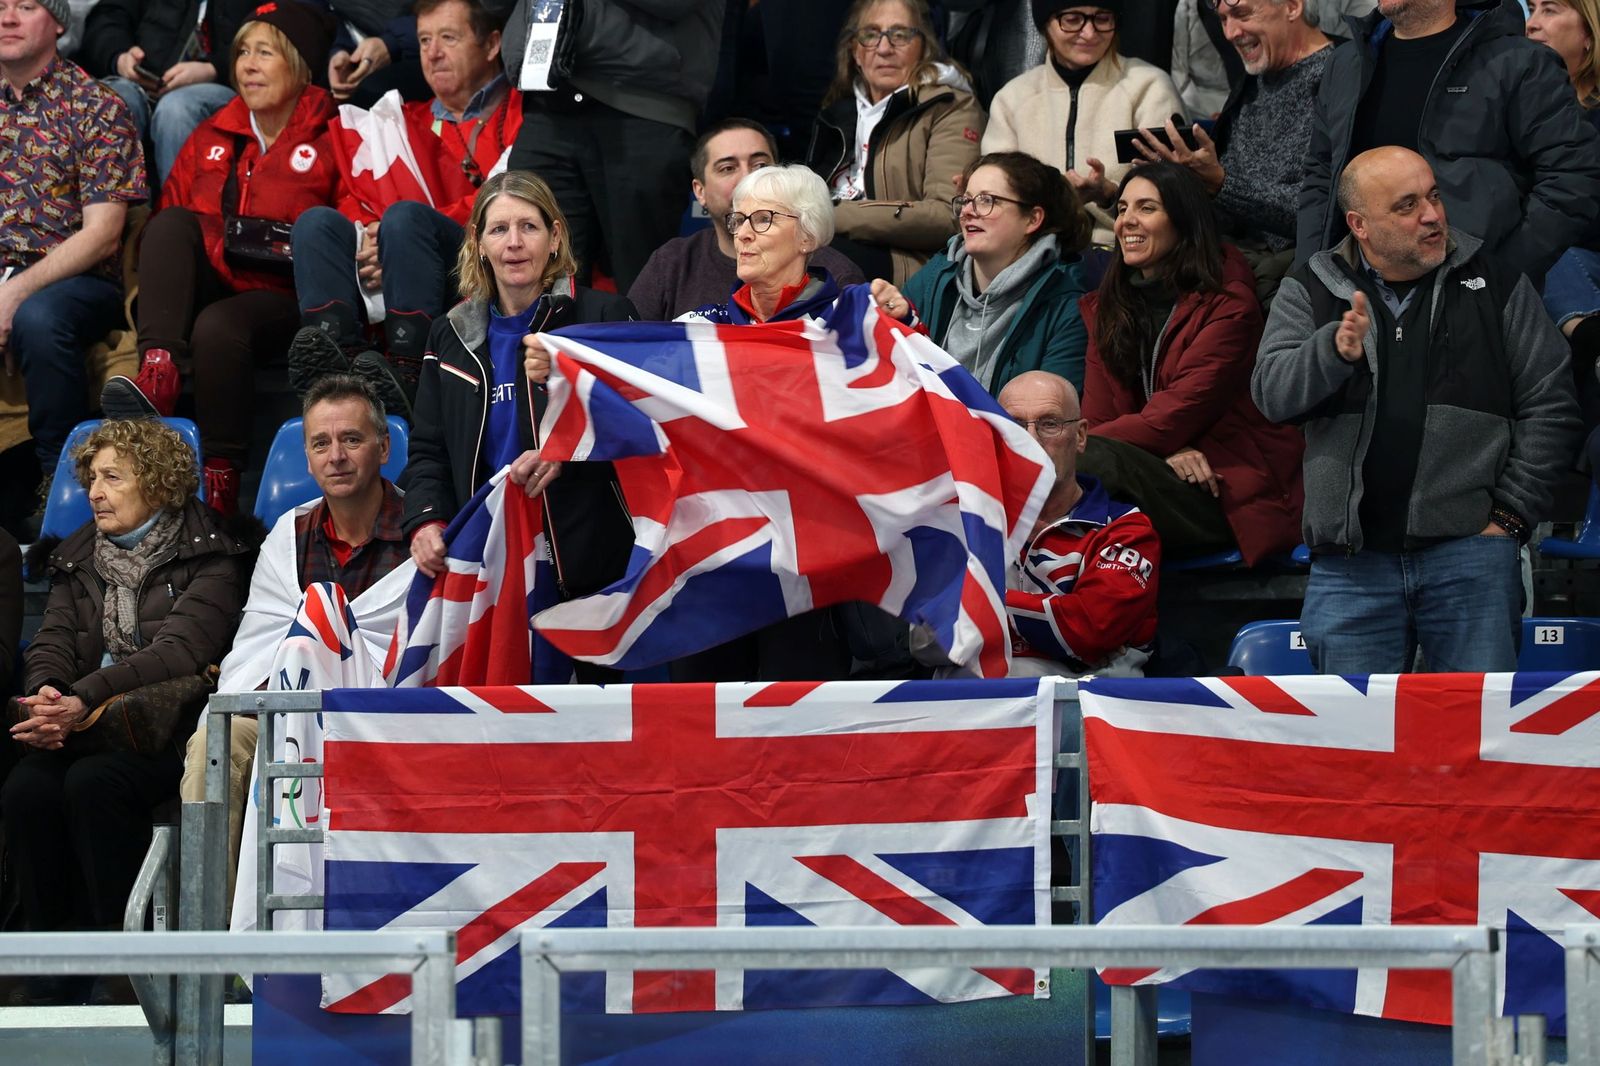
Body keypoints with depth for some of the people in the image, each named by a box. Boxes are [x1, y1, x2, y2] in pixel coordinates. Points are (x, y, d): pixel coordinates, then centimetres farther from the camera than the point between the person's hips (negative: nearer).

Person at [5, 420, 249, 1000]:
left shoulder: (209, 558, 2)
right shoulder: (77, 559, 22)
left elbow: (178, 651, -12)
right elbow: (52, 642, 10)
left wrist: (85, 700, -23)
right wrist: (48, 698, -15)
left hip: (167, 728, -5)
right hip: (86, 728, 5)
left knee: (93, 783, -35)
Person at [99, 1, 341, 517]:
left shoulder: (331, 142, 5)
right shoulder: (212, 137, 20)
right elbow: (169, 215, 18)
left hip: (282, 297, -5)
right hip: (206, 286, 5)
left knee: (217, 328, -36)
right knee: (172, 224, -24)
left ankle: (221, 485, -31)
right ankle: (159, 372, -44)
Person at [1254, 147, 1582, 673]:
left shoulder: (1493, 282, 8)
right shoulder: (1309, 292, 9)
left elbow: (1548, 407, 9)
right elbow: (1272, 392, -5)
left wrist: (1511, 514, 0)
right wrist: (1335, 350, -25)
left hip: (1467, 548, -1)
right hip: (1352, 560, 1)